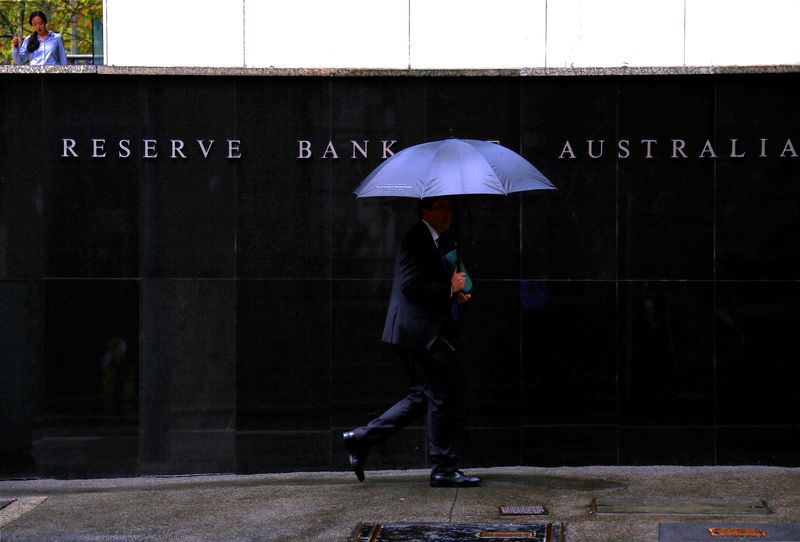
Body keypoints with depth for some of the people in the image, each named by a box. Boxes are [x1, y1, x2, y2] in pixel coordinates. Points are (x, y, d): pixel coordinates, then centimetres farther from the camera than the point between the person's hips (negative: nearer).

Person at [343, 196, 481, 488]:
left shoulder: (432, 241, 20)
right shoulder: (417, 239, -13)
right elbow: (411, 286, -21)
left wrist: (453, 294, 10)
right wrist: (450, 289, -15)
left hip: (421, 334, 11)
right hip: (420, 334, -11)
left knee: (421, 397, 13)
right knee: (439, 399, -4)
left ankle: (362, 438, 13)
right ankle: (444, 469, 3)